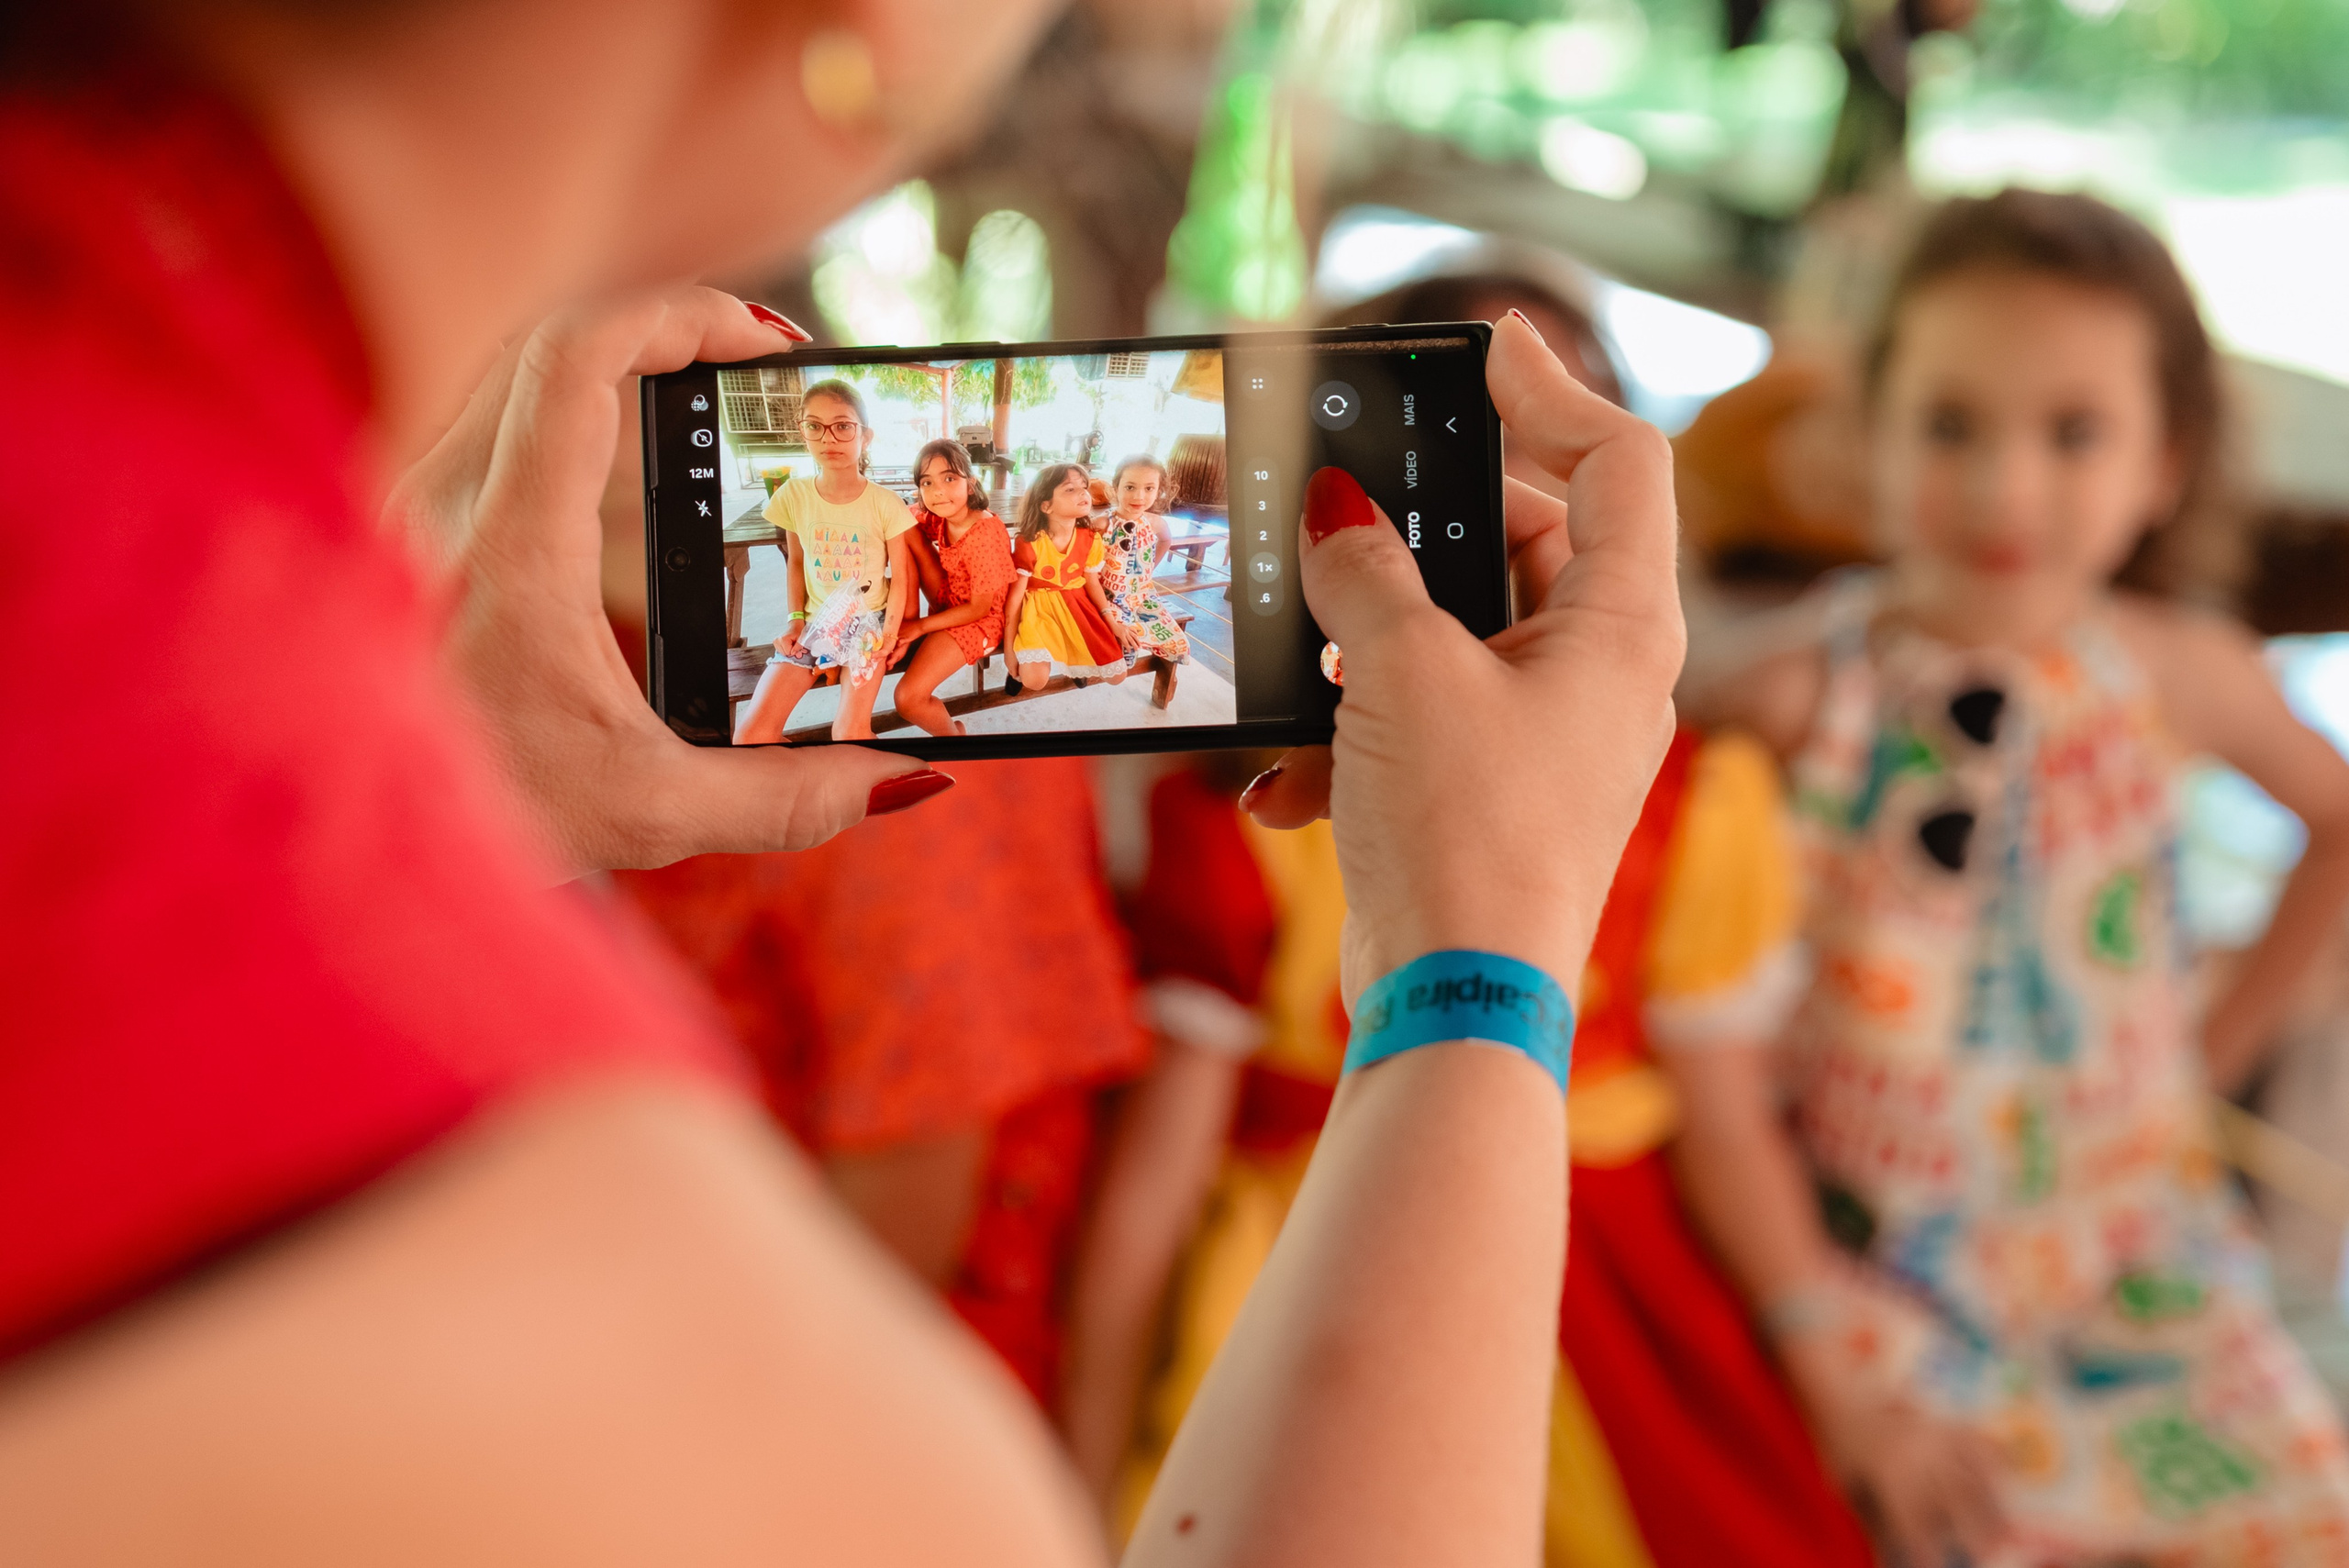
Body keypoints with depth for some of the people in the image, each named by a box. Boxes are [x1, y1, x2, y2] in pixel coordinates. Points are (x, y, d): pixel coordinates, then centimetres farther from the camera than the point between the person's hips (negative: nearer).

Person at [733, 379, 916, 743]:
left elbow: (900, 577, -5)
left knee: (849, 732, -23)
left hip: (868, 620, -2)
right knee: (751, 733, -14)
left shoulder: (886, 504, -13)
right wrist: (795, 619, -1)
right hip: (814, 620, 3)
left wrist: (889, 633, -12)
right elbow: (797, 562, 8)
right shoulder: (793, 495, -5)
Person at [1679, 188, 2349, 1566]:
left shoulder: (2179, 673, -8)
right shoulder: (1788, 700, -16)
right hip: (1876, 1268, -3)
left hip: (2144, 1251, 3)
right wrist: (1824, 1342, -12)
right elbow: (1713, 1065, -13)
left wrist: (2230, 1036, 7)